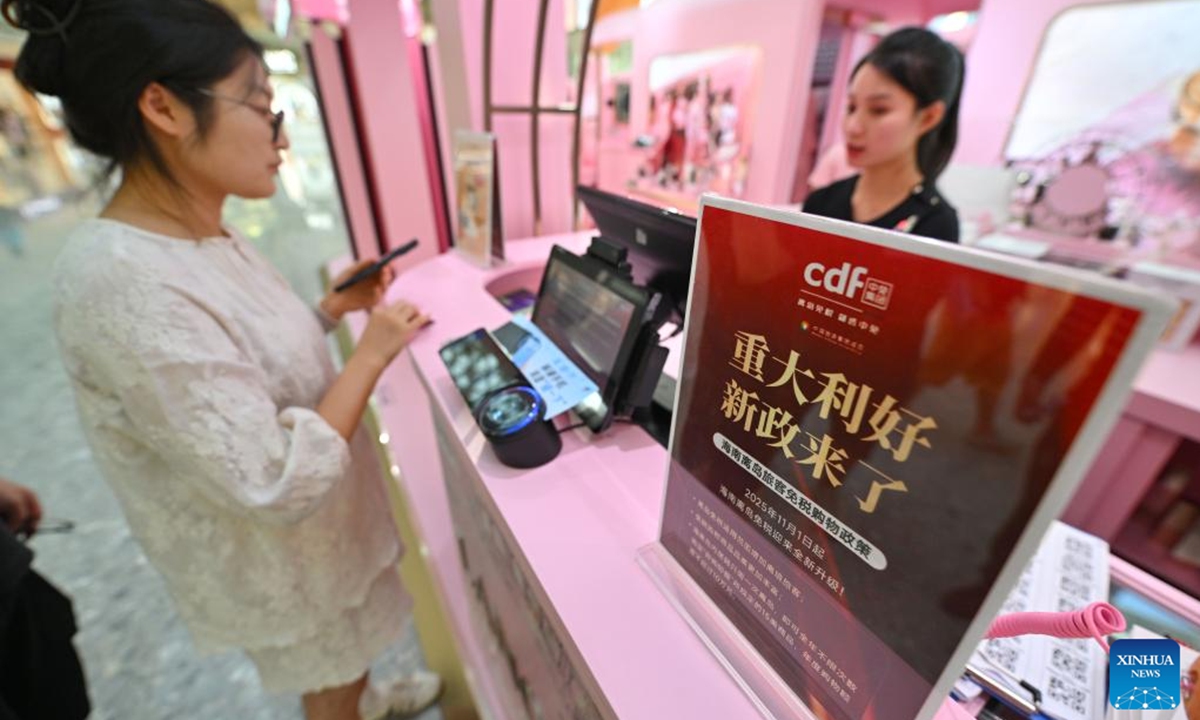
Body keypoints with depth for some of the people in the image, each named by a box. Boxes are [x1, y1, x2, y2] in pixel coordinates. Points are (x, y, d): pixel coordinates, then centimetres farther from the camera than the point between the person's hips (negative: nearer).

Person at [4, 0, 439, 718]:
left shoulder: (205, 239, -4)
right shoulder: (124, 283, -33)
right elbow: (280, 484, -32)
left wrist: (335, 307, -1)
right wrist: (371, 354, -25)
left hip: (320, 516, 8)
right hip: (278, 553, -8)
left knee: (348, 655, 36)